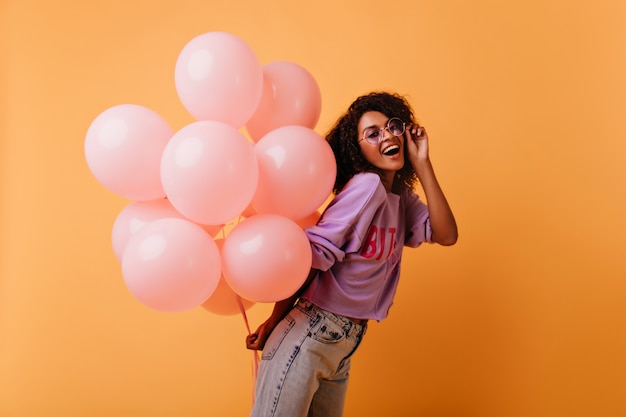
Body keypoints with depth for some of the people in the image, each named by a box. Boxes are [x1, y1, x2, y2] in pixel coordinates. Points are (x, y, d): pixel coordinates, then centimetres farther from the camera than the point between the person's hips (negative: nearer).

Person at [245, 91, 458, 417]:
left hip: (344, 346, 8)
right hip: (308, 336, -8)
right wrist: (275, 320, -14)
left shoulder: (403, 198, 9)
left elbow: (446, 235, -5)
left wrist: (422, 163, -6)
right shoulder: (366, 185, -16)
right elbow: (311, 253, -17)